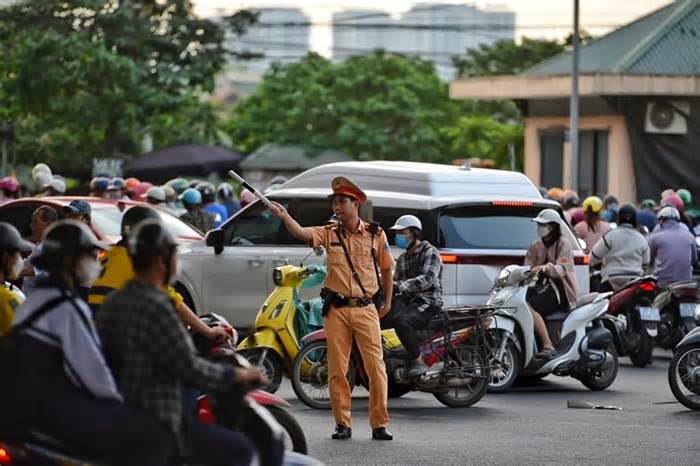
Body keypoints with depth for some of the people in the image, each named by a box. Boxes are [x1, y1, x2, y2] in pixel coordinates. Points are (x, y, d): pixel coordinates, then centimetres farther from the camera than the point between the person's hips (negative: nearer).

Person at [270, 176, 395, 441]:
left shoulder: (375, 234, 4)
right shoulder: (329, 233, 4)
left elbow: (386, 269, 13)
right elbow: (301, 233, -14)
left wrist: (388, 303, 13)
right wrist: (284, 217, -32)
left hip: (366, 309, -1)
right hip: (336, 310, 1)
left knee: (376, 368, -4)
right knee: (337, 371, 3)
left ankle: (380, 424, 2)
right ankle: (343, 424, 11)